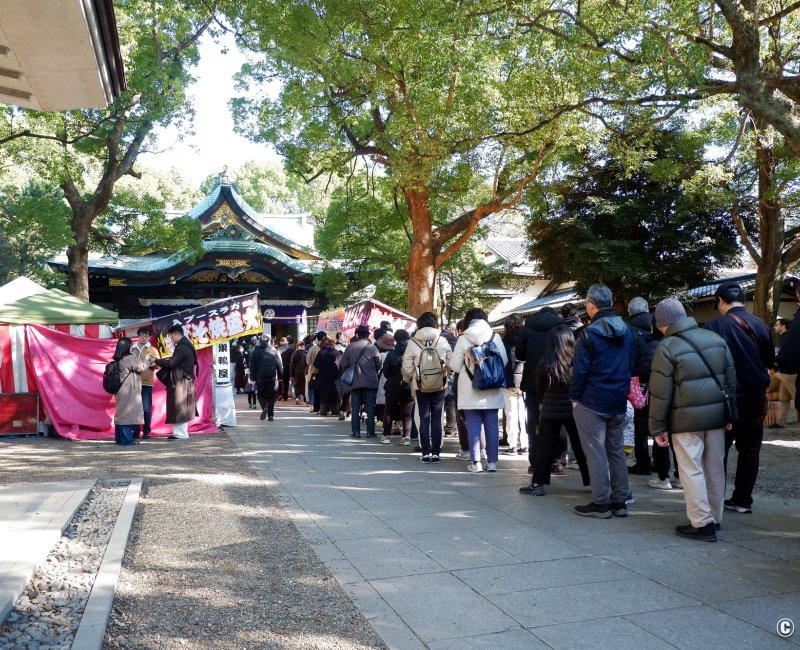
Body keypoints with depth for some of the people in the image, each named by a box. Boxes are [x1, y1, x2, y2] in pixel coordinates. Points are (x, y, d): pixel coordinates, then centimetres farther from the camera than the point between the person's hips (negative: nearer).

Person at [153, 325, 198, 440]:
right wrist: (161, 362, 9)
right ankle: (180, 433, 17)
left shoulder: (182, 348, -17)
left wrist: (156, 361, -7)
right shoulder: (186, 346, 15)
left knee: (179, 408, -5)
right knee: (181, 408, 12)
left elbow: (171, 363, -20)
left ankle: (181, 434, -2)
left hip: (180, 382, -10)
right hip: (183, 381, 10)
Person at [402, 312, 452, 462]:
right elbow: (450, 363, -4)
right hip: (439, 387, 1)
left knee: (423, 419, 8)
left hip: (421, 387, -1)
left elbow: (407, 368, -9)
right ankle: (436, 452, 11)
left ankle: (426, 453, 8)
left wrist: (410, 378, 11)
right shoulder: (443, 341, -7)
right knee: (437, 419, 9)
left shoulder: (413, 343, -10)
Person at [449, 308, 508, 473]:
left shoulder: (463, 339, -7)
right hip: (492, 391, 2)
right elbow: (504, 362, 4)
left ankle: (475, 462, 4)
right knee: (492, 425, 8)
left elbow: (455, 366, -5)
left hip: (470, 392, -2)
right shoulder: (496, 337, -1)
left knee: (473, 426, 4)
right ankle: (492, 461, 11)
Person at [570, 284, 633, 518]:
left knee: (595, 452, 0)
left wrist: (574, 397, -5)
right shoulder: (626, 331, 7)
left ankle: (600, 503, 3)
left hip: (591, 402, -6)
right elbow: (630, 365, 13)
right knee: (616, 451, 13)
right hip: (618, 402, 7)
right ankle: (620, 501, 18)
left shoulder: (590, 333, -14)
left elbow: (580, 369, -14)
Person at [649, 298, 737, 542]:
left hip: (686, 419, -6)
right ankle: (714, 519, 25)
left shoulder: (667, 347, -10)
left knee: (692, 471, 2)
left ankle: (702, 524, 4)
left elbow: (660, 392, -10)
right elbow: (730, 378, 11)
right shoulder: (716, 339, 7)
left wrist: (657, 427, -3)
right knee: (715, 469, 13)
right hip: (716, 414, 6)